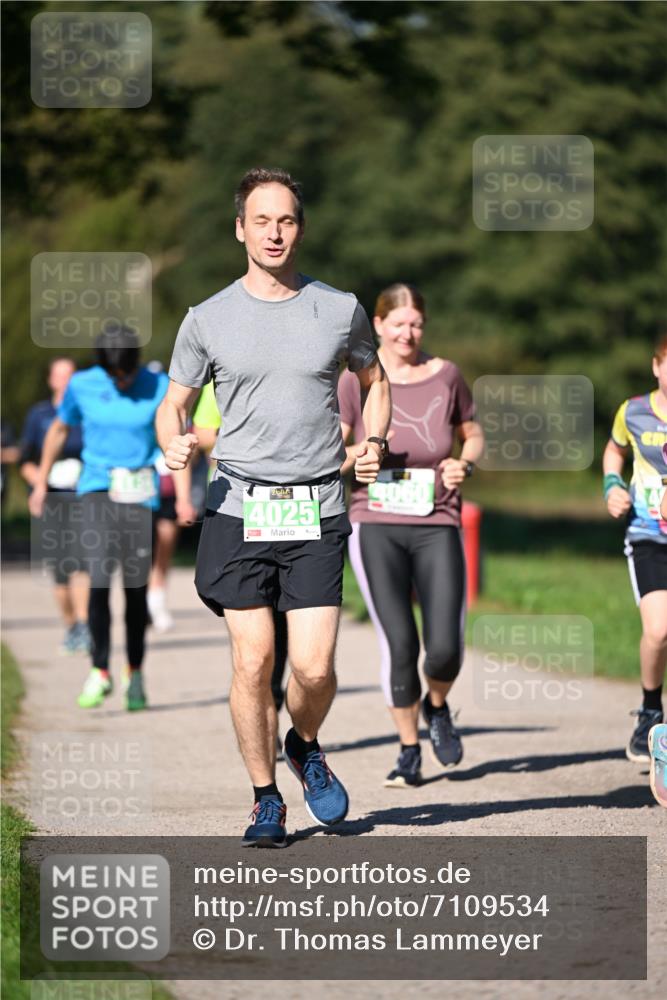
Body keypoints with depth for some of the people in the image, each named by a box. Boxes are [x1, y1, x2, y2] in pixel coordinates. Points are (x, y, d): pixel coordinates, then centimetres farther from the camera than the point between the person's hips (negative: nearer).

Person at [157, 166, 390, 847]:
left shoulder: (340, 310, 7)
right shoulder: (208, 320, 4)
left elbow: (373, 381, 24)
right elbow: (174, 405, 13)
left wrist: (373, 442, 6)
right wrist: (174, 446, -9)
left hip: (318, 510, 0)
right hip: (239, 505, 0)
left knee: (313, 666, -9)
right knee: (252, 661, -5)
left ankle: (304, 746, 24)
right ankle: (265, 801, 10)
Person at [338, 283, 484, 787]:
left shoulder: (445, 375, 6)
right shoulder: (356, 382, 0)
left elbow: (473, 433, 21)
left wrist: (465, 464, 0)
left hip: (437, 526, 1)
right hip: (376, 525, -1)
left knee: (445, 647, -8)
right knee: (399, 645, -7)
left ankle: (437, 706, 27)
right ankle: (409, 752, 12)